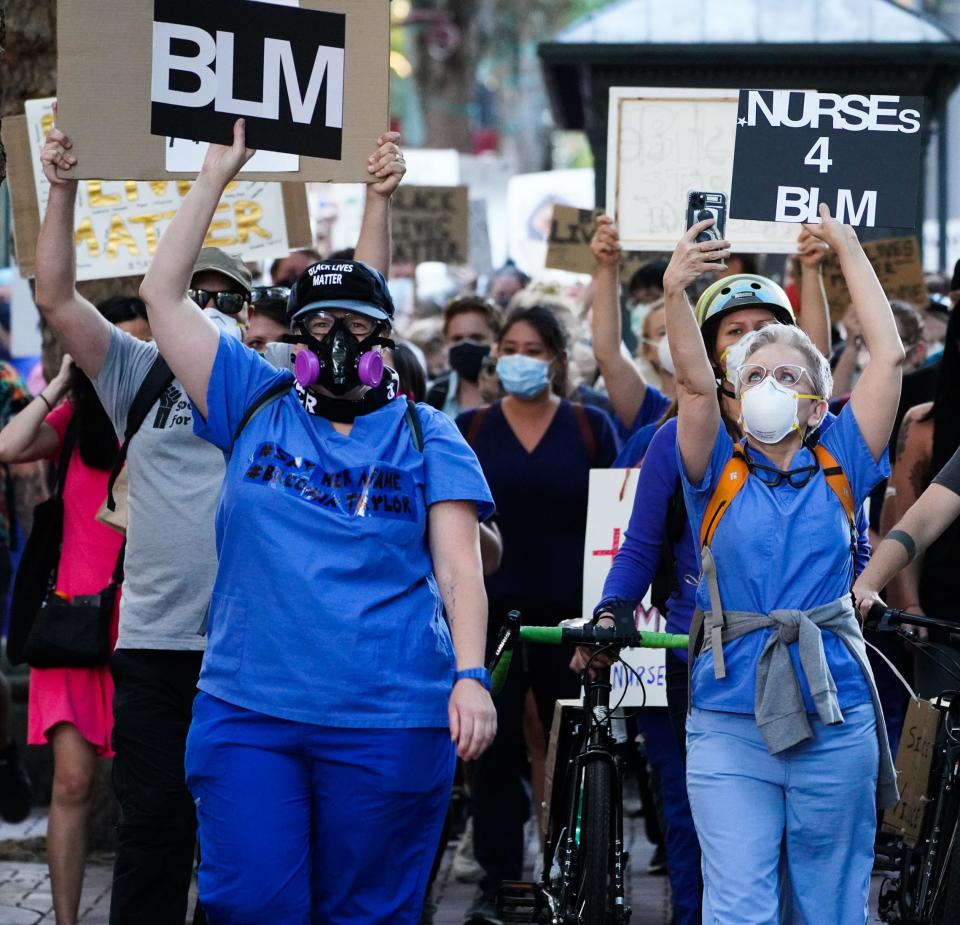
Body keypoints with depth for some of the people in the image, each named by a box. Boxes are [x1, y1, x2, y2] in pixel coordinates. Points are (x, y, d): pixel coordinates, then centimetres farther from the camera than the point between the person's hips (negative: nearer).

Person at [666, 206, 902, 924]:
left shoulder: (838, 472, 6)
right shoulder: (720, 474, 5)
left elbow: (889, 356, 1)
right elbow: (695, 385, -11)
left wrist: (849, 250, 2)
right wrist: (676, 293, -26)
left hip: (834, 720, 1)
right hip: (731, 723, -1)